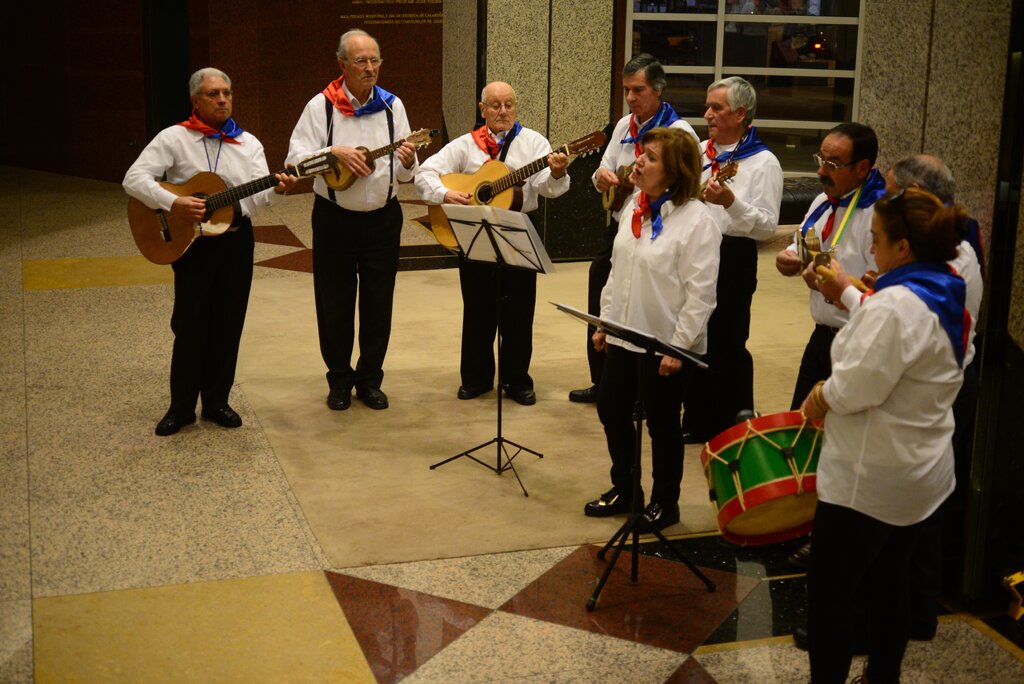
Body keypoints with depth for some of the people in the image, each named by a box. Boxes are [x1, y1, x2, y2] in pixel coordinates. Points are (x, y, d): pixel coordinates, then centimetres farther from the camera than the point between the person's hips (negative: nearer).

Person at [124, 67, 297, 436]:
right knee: (190, 325, 1)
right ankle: (181, 407, 14)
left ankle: (216, 401, 22)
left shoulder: (249, 143, 6)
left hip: (237, 240, 3)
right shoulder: (175, 138, -5)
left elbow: (258, 196, -5)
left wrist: (277, 188, -27)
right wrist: (173, 203, -25)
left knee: (228, 324, 8)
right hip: (191, 240, -3)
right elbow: (134, 178, -12)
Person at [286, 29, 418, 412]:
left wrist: (407, 162, -22)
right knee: (335, 302, 6)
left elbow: (405, 174, 1)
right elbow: (295, 158, -12)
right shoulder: (321, 105, -5)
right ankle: (339, 380, 21)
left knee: (378, 303, 7)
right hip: (335, 219, -2)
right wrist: (334, 153, -27)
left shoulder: (392, 105, 1)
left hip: (382, 218, 2)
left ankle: (370, 379, 22)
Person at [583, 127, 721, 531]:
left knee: (662, 424, 7)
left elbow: (700, 293, -19)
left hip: (665, 343, -7)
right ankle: (623, 489, 35)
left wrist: (679, 346, -20)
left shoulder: (697, 220, -17)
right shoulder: (634, 208, 6)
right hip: (624, 335, 7)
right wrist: (605, 322, 12)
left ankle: (665, 503, 26)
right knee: (611, 410, 15)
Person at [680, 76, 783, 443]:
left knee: (726, 348, 0)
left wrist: (730, 202, -29)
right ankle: (698, 422, 26)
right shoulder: (700, 151, 13)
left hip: (732, 258, -7)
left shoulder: (762, 162, -8)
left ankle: (734, 429, 14)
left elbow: (767, 226, -17)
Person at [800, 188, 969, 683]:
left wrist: (822, 394, -8)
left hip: (872, 478, -10)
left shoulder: (896, 304, -25)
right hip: (923, 472, 10)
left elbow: (857, 387, -26)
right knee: (889, 583, 21)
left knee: (829, 591, 2)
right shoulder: (950, 298, 7)